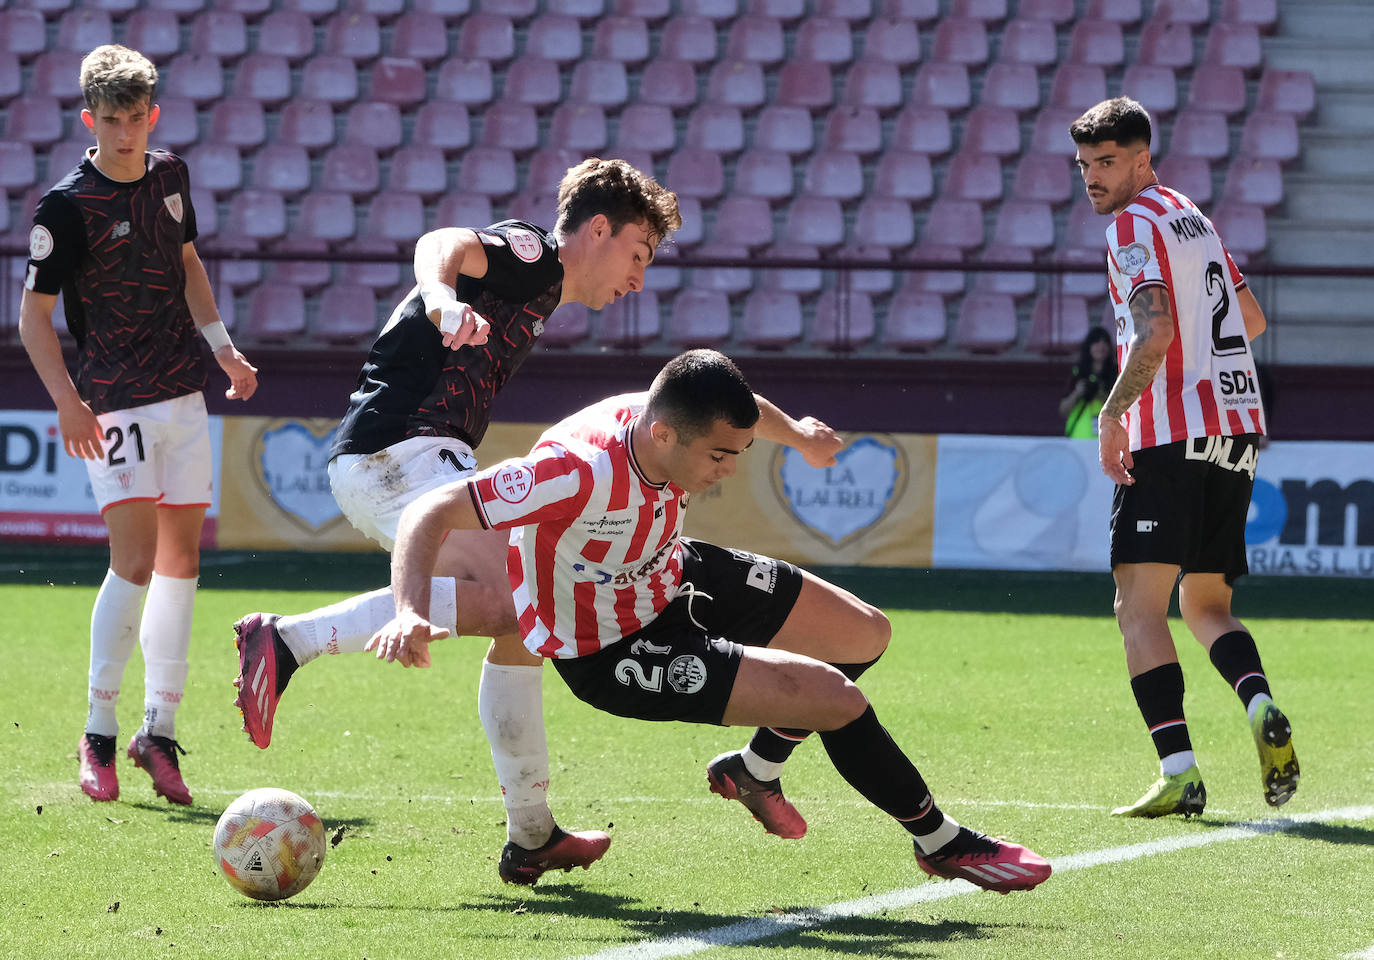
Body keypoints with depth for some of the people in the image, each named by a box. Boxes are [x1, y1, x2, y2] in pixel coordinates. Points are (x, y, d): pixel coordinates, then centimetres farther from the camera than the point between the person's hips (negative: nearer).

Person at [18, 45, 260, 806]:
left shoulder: (169, 176, 7)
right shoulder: (66, 207, -12)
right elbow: (33, 314, -10)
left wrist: (221, 345, 16)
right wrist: (67, 399, -21)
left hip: (183, 395, 7)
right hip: (114, 406, -7)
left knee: (182, 560, 6)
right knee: (135, 560, -15)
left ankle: (159, 731, 13)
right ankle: (99, 733, -6)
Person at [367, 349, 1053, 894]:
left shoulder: (670, 416, -18)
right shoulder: (580, 473, -41)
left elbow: (727, 404, 10)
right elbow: (431, 514, -41)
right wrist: (412, 617, -58)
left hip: (673, 580, 8)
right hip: (613, 653, -8)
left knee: (866, 635, 16)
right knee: (838, 700, -14)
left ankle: (754, 771, 38)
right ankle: (942, 843, 12)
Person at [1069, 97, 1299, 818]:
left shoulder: (1134, 223, -7)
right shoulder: (1191, 216, 20)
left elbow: (1156, 331, -20)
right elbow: (1250, 318, 29)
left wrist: (1113, 412, -16)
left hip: (1172, 437, -9)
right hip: (1237, 426, 9)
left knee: (1139, 604, -10)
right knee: (1206, 605, 16)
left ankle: (1179, 772, -23)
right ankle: (1261, 709, -13)